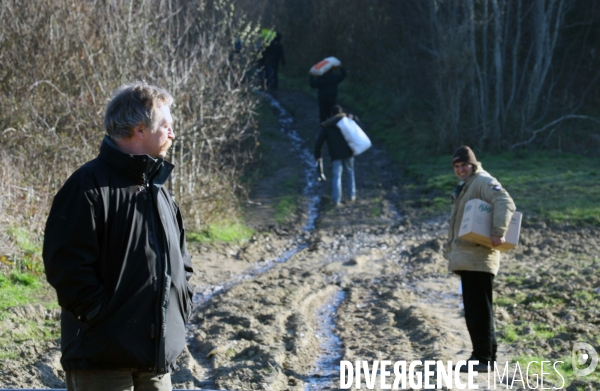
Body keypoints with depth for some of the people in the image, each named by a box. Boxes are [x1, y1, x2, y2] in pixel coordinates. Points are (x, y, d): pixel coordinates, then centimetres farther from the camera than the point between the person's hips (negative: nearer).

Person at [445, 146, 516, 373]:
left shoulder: (484, 182, -8)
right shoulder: (463, 188, 23)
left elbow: (505, 204, -24)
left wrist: (498, 233, -33)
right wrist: (451, 248, 21)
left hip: (478, 258, -10)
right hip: (466, 258, 10)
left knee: (478, 308, -9)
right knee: (473, 309, 13)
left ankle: (483, 357, -7)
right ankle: (485, 355, 20)